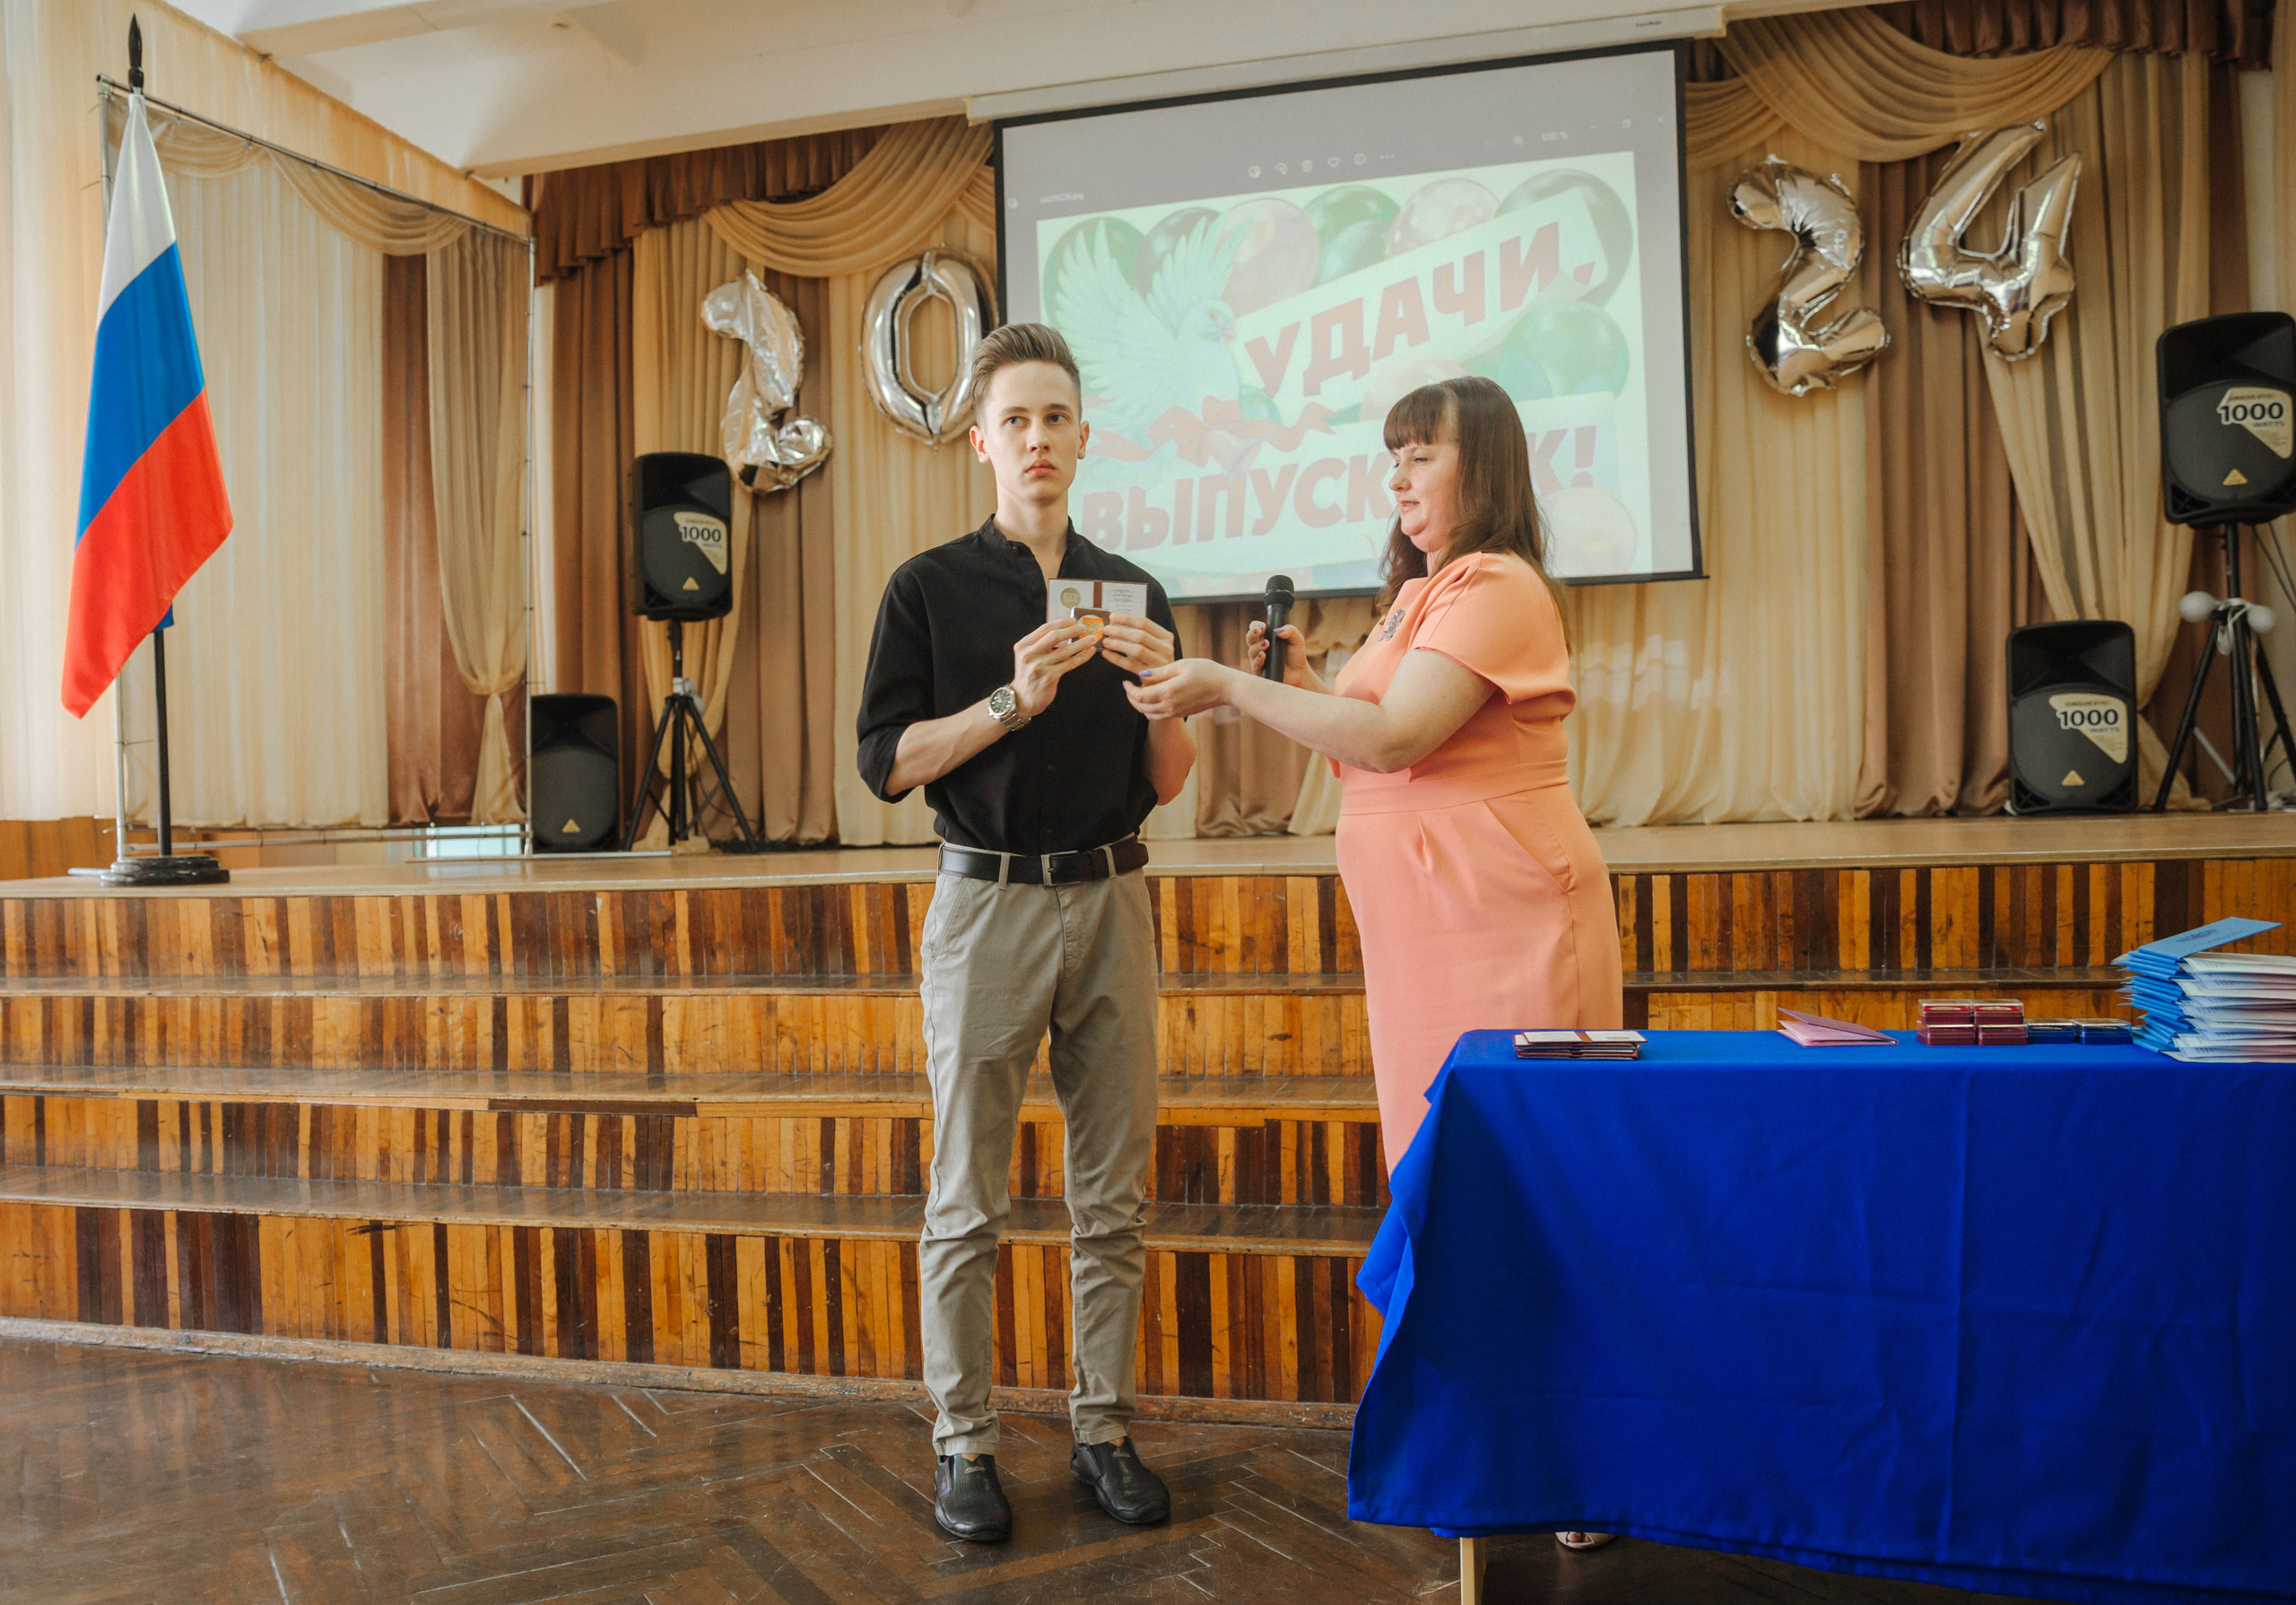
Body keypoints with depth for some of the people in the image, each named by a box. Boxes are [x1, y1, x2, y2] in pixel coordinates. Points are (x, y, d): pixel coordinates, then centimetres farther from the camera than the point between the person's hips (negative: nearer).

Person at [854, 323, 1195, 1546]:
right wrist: (1012, 700, -16)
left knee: (1114, 1198, 9)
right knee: (968, 1202, 5)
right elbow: (887, 760, -5)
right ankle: (964, 1445, 19)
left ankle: (1105, 1430, 23)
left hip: (1111, 899, 3)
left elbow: (1166, 783, 11)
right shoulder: (930, 588, 2)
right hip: (988, 901, -3)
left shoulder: (1133, 590, 11)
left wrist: (1163, 690, -8)